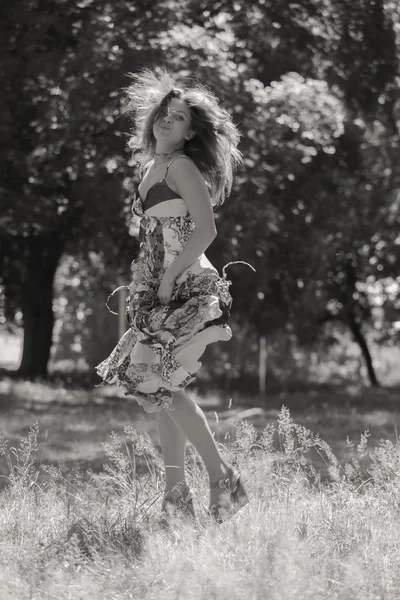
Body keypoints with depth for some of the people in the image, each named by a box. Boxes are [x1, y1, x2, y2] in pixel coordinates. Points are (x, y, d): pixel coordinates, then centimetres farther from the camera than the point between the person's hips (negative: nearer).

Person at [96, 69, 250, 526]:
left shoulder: (181, 166, -8)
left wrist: (169, 278, -19)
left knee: (160, 385, -14)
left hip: (186, 289, -9)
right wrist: (143, 287, 17)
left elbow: (205, 230, -18)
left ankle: (222, 479, -10)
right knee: (157, 389, 7)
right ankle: (175, 495, 11)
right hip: (159, 293, 9)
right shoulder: (152, 168, 18)